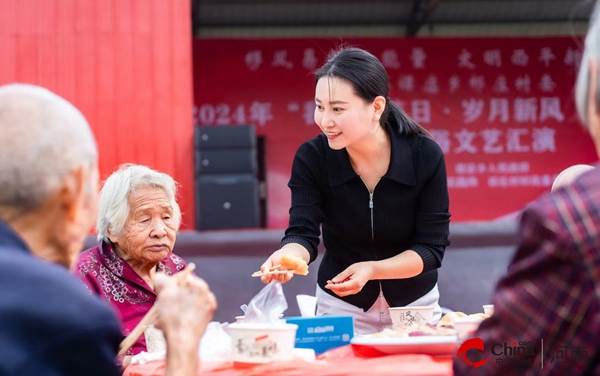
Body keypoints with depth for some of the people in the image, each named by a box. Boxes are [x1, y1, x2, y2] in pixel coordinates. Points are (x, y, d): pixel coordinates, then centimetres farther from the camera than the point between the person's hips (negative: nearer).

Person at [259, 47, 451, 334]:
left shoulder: (426, 156, -20)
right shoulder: (311, 158, -17)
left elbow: (431, 248, -17)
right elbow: (303, 232, -22)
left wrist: (372, 269, -32)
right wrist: (287, 256, -45)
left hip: (414, 305, 0)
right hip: (340, 306, 0)